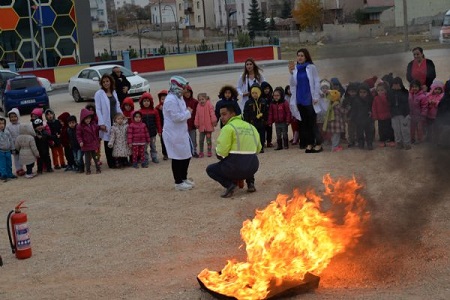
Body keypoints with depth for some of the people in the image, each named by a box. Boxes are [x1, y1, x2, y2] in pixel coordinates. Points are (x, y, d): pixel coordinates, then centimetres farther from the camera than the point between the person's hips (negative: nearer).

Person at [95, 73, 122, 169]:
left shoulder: (114, 93, 14)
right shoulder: (99, 94, -3)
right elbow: (98, 109, -7)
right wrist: (101, 123, -13)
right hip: (107, 122, -5)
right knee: (108, 143, 0)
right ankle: (111, 163, 5)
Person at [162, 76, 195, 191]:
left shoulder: (178, 98, 11)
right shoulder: (171, 100, -20)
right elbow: (176, 117, -24)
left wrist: (187, 112, 2)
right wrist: (188, 112, -13)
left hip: (182, 133, 10)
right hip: (174, 134, -10)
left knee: (187, 155, 16)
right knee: (178, 157, -1)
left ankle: (183, 178, 30)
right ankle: (178, 183, 9)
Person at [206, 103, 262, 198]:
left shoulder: (228, 128, -8)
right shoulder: (251, 126, 12)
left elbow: (220, 153, -13)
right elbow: (258, 149, 19)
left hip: (235, 168, -6)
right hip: (253, 167, 6)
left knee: (210, 169, 20)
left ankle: (229, 184, -4)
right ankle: (250, 183, 18)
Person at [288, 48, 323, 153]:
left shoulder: (311, 67, -2)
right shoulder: (295, 68, 8)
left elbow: (317, 82, -4)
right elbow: (293, 84, 5)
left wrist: (316, 97, -9)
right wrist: (291, 73, -9)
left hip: (309, 99, -4)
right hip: (299, 99, 4)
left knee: (312, 122, -5)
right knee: (304, 123, 6)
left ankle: (318, 144, -2)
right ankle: (309, 143, 11)